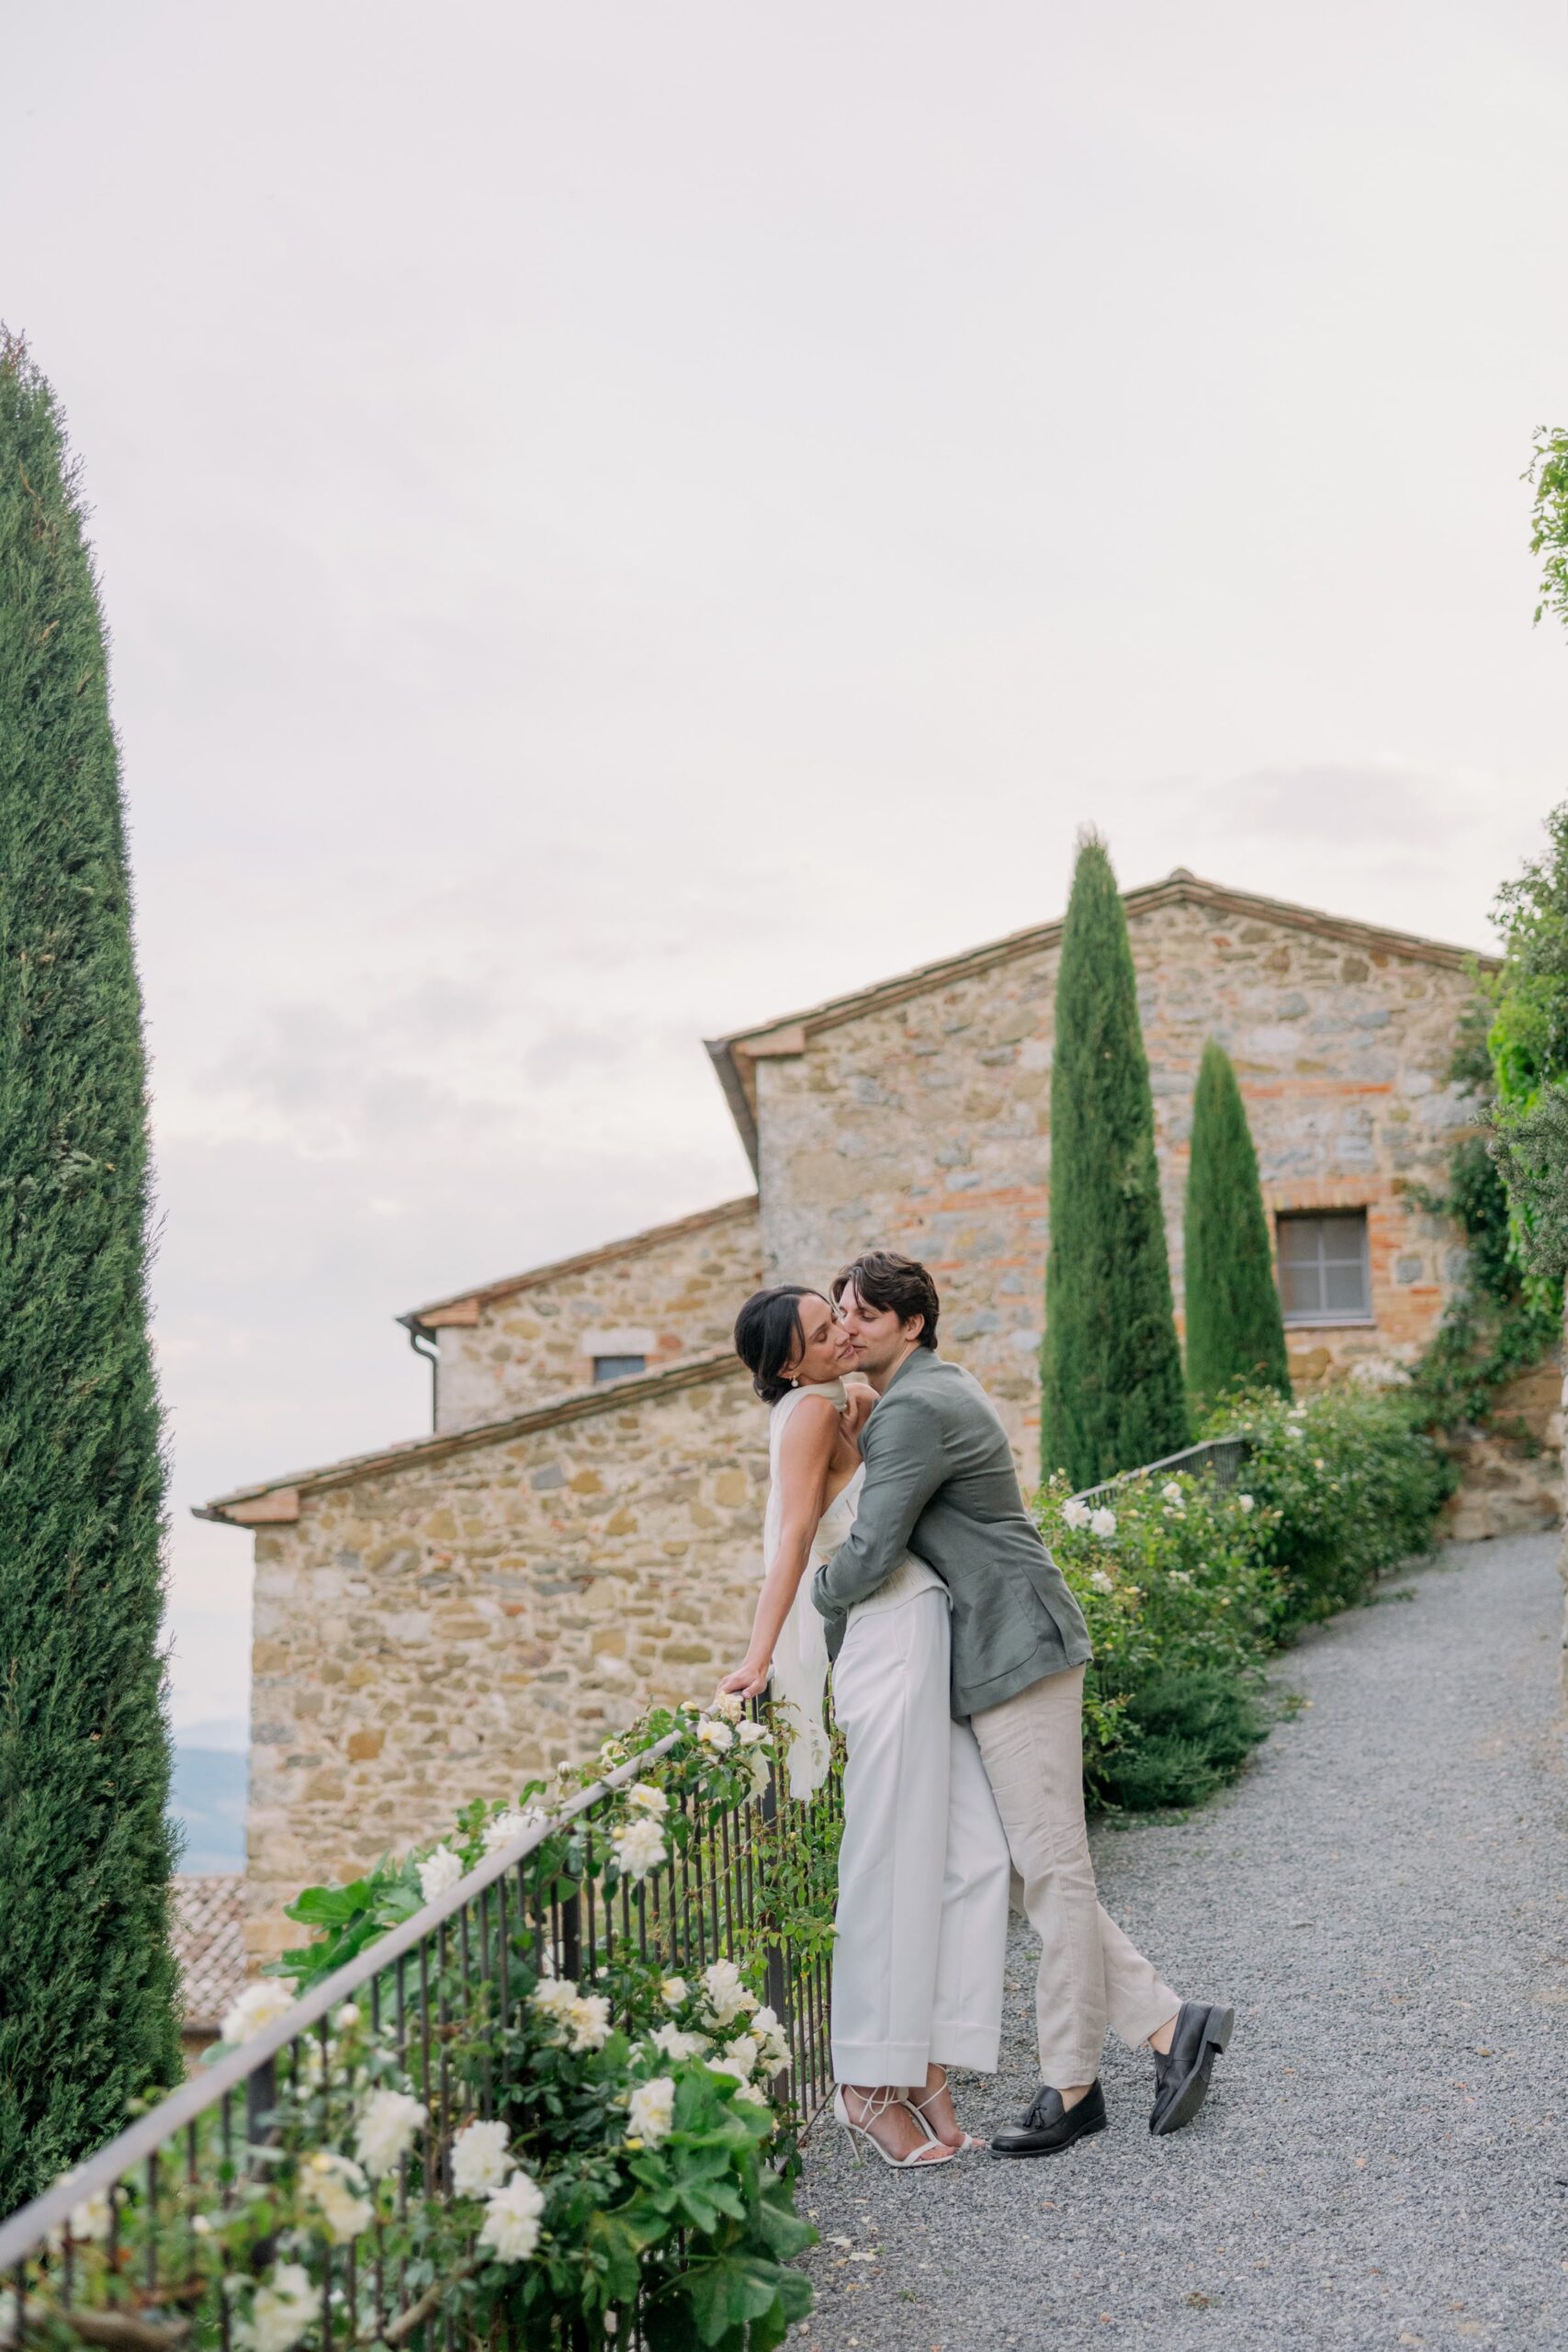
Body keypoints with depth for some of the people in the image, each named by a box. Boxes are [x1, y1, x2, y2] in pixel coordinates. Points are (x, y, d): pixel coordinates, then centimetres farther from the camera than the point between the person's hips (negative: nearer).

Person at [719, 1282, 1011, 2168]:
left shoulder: (847, 1406, 18)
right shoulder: (811, 1409, -6)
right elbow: (794, 1536, -14)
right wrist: (760, 1658, -20)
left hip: (926, 1640, 9)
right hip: (892, 1639, -9)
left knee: (974, 1855, 4)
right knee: (896, 1866, -5)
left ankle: (929, 2070, 10)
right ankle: (869, 2086, 4)